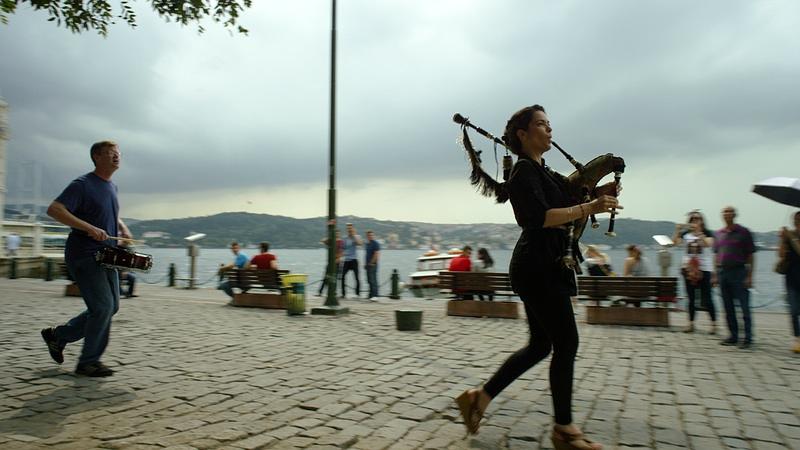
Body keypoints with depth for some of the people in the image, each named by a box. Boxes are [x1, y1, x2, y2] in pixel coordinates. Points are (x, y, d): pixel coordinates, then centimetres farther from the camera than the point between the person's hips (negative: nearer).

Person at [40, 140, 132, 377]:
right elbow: (54, 209, -22)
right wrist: (89, 228, -29)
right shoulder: (82, 185, -11)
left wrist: (122, 228, 9)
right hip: (84, 256, -9)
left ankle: (58, 335, 27)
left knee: (111, 306, 11)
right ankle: (88, 362, 5)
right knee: (103, 306, -11)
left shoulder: (112, 187, 14)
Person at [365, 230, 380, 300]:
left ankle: (374, 295, -12)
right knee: (369, 280, 11)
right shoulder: (367, 244, 18)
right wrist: (365, 263, 18)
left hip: (372, 264, -9)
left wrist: (371, 263, -15)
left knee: (372, 280, -12)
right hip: (368, 265, 9)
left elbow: (377, 254, -16)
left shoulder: (375, 244, -9)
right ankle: (371, 294, 18)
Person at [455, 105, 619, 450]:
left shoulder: (542, 172, 20)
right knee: (566, 343, -3)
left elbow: (561, 205, 20)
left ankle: (479, 397, 18)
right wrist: (589, 208, -24)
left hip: (544, 266, 10)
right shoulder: (524, 171, -10)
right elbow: (540, 217, -23)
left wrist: (595, 196, 7)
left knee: (541, 344, 13)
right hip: (538, 268, -10)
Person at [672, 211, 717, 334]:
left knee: (706, 298, -4)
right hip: (688, 268, 4)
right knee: (691, 298, 7)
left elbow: (708, 243, -20)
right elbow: (675, 242, -6)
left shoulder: (707, 233, -1)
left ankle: (714, 324, 6)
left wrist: (698, 232, -26)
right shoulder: (686, 234, 7)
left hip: (704, 268, -3)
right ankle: (691, 324, 13)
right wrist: (677, 231, -18)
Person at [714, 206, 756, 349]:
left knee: (744, 307, -4)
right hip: (722, 272, 5)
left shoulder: (743, 232, -2)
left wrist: (749, 276, -10)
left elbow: (750, 255, -4)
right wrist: (715, 275, 11)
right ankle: (733, 336, 18)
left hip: (738, 272, -5)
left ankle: (748, 338, 1)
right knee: (728, 307, 9)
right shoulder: (718, 234, 11)